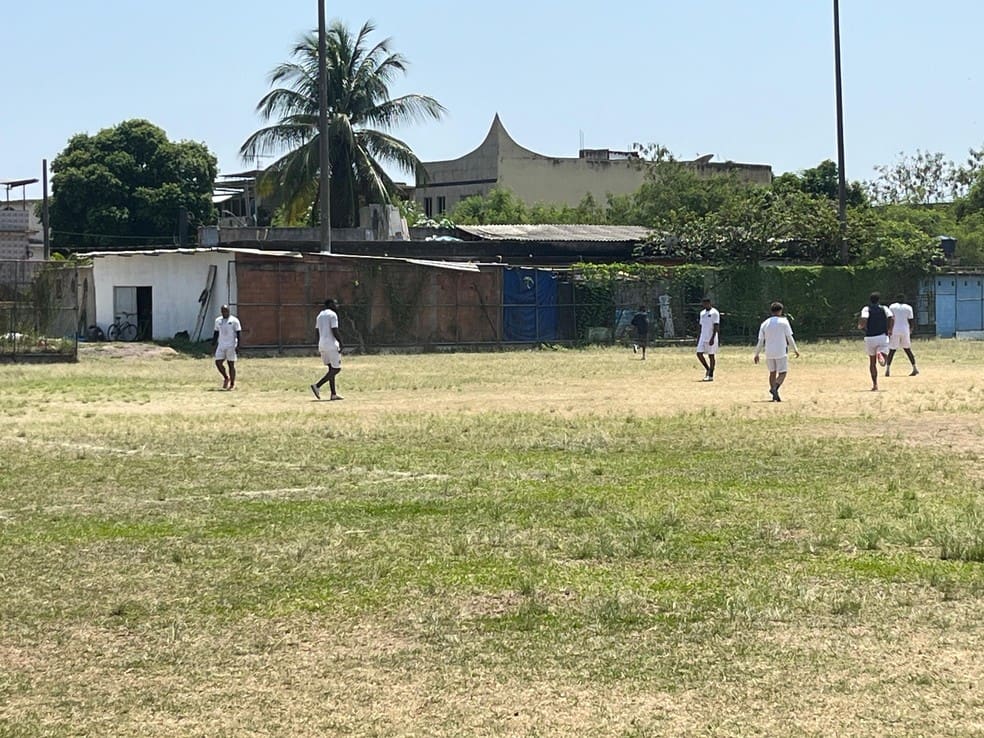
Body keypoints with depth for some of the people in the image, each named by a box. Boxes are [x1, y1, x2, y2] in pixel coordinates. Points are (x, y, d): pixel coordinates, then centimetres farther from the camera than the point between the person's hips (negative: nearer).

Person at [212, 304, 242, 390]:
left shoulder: (234, 320, -3)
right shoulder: (218, 320, 12)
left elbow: (239, 332, -6)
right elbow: (216, 332, 19)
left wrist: (238, 344, -14)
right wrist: (213, 343, 12)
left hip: (231, 346, -5)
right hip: (221, 345, 5)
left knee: (231, 364, -1)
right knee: (218, 363, -5)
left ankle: (232, 384, 6)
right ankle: (226, 378, 18)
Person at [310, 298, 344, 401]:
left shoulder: (320, 315, 16)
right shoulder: (332, 315, -10)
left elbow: (317, 332, 17)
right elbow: (335, 331, -18)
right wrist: (341, 343, -11)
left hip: (322, 345, 9)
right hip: (332, 345, -9)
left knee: (331, 368, 13)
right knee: (336, 369, -4)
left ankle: (333, 394, 8)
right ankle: (317, 385, -15)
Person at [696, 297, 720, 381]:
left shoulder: (714, 313, -9)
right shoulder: (702, 313, 15)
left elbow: (716, 326, -14)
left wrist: (712, 338, -21)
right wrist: (698, 338, 16)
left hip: (711, 338, -7)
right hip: (703, 337, 7)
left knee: (711, 355, -3)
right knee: (699, 353, -2)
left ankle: (711, 375, 2)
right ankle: (708, 369, 15)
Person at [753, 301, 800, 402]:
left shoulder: (765, 323, 6)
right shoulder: (784, 321, -3)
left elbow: (761, 341, 6)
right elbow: (789, 337, -3)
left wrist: (757, 354, 13)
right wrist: (795, 349, 7)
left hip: (769, 352, 4)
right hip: (781, 352, -4)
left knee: (772, 372, 16)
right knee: (782, 373, 2)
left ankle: (775, 396, 11)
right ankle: (775, 388, -26)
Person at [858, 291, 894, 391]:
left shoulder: (866, 309, 1)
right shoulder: (884, 308, 7)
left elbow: (863, 321, -16)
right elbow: (892, 318, -8)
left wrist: (860, 326, 6)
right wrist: (889, 330, 7)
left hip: (870, 338, 0)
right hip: (883, 337, 0)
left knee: (872, 362, 16)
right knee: (883, 362, -5)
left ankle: (875, 385, 12)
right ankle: (880, 355, -40)